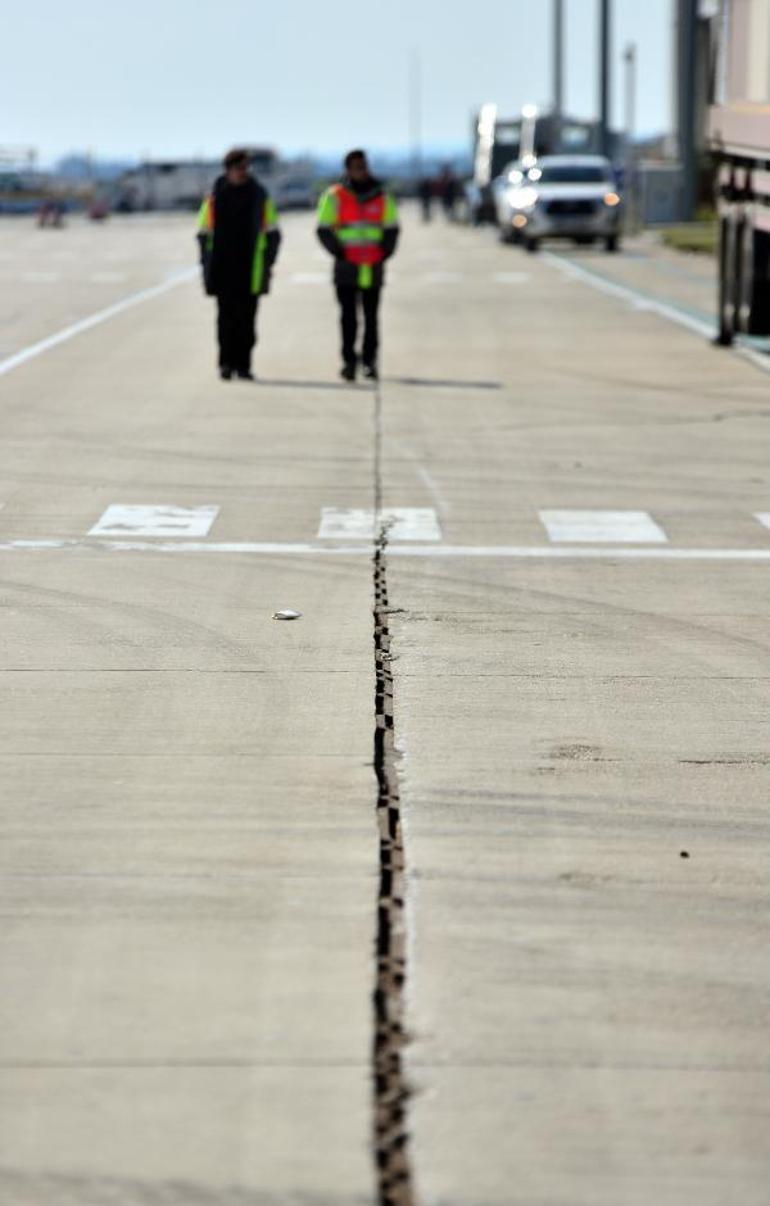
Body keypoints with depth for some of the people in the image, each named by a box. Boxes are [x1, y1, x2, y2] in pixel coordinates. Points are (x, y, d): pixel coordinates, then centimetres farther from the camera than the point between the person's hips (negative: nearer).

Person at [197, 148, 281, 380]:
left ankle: (243, 364, 5)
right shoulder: (215, 197, 4)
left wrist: (268, 263, 4)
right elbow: (204, 233, 8)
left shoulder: (259, 196, 6)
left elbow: (272, 233, 10)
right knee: (226, 317, -4)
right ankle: (226, 363, 1)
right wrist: (208, 265, 2)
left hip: (251, 271, 1)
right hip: (224, 271, -1)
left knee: (246, 319, 1)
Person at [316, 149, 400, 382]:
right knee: (348, 317, -4)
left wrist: (385, 252, 3)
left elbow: (391, 228, 16)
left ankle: (369, 361, 9)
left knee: (371, 317, 4)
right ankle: (348, 361, -1)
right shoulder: (335, 196, -1)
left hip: (374, 268, 2)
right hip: (346, 268, -2)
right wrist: (338, 252, -8)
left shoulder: (381, 197, 8)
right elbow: (324, 229, 1)